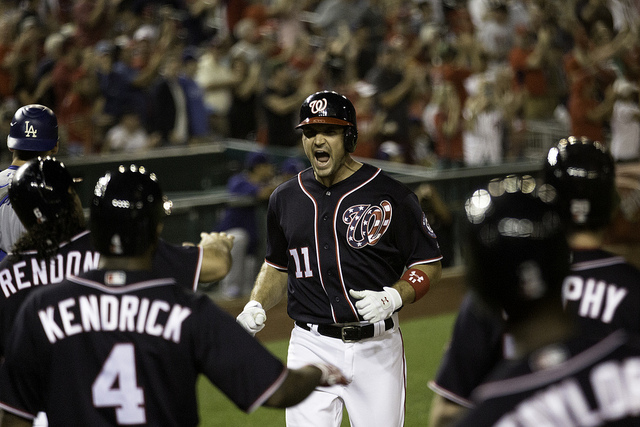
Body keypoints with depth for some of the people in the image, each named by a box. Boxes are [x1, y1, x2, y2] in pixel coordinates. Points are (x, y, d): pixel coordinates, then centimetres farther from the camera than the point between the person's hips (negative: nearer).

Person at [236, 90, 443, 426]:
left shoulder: (390, 196, -5)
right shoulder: (285, 198, 8)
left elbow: (429, 266, -2)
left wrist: (391, 298, -19)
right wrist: (256, 306, 3)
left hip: (376, 347, -2)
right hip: (311, 347, 2)